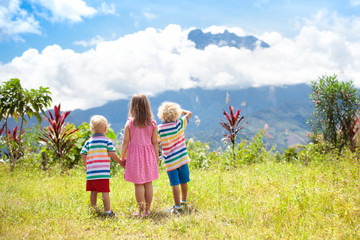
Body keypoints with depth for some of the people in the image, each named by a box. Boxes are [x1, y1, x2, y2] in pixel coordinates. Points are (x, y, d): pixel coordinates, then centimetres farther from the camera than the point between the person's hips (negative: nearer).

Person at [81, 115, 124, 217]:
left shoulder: (88, 141, 10)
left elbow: (83, 154, 7)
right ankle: (108, 211, 0)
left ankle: (93, 209, 22)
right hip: (103, 172, -4)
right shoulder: (107, 141, -1)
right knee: (105, 192, -2)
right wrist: (120, 162, 4)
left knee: (93, 192, 12)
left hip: (90, 173, 4)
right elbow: (112, 154, -8)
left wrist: (87, 166, 19)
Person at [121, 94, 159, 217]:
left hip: (135, 154, -2)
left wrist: (122, 156, 7)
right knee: (148, 183, 11)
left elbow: (125, 142, -4)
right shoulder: (152, 124, -2)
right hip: (149, 154, 2)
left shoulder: (130, 123, -7)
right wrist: (156, 157, 12)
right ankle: (147, 209, 20)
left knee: (138, 184, 4)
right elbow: (155, 143, 2)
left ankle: (141, 210, 8)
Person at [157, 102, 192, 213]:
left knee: (175, 184, -1)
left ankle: (178, 206, 2)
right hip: (182, 158, 3)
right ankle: (184, 202, 30)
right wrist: (179, 110, 18)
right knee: (184, 182, 15)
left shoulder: (160, 129, -10)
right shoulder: (179, 124, -4)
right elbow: (189, 113, 11)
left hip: (170, 161, -3)